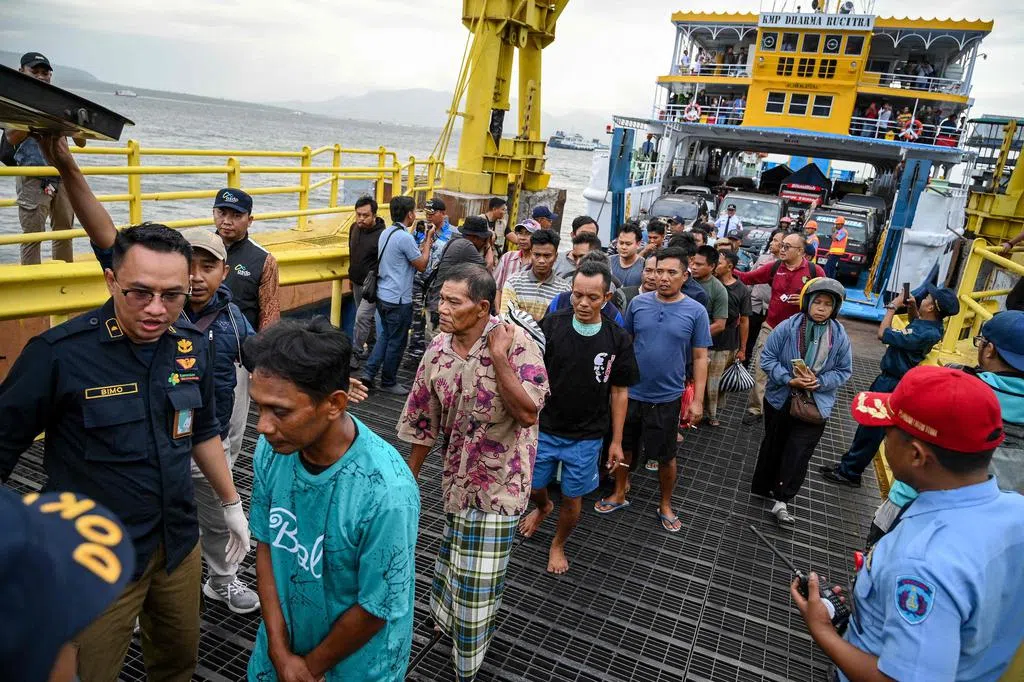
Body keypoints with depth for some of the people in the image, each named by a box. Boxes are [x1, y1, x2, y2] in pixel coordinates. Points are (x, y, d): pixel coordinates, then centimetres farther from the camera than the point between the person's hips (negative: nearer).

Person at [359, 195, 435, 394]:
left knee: (385, 336, 22)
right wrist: (428, 240, -3)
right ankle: (388, 382, 19)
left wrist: (424, 244, 15)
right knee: (396, 342, 6)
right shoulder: (405, 238, -20)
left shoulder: (385, 234, 9)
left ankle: (368, 373, 17)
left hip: (383, 295, 9)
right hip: (399, 300, -9)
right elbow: (421, 265, -11)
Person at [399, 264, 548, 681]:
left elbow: (528, 413, -28)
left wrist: (498, 357, -32)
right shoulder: (437, 350, -5)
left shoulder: (516, 343, -20)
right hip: (458, 475, 5)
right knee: (457, 563, 24)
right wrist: (410, 476, 11)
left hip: (499, 480, -4)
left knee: (478, 577, 7)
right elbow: (424, 421, 5)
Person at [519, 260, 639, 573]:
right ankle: (542, 507, 55)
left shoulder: (618, 339, -9)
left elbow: (619, 392, 0)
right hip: (544, 429, 1)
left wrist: (616, 441, 2)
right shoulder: (551, 326, -12)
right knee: (532, 487, 18)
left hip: (586, 437, 0)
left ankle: (558, 544, 42)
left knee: (572, 500, 12)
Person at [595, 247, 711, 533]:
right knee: (624, 446, 16)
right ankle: (619, 494, 37)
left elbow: (700, 358, -4)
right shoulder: (638, 303, -3)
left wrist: (697, 400, -7)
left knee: (665, 455, 13)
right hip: (630, 392, 2)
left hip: (667, 397, -2)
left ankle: (665, 505, 34)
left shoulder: (695, 312, -8)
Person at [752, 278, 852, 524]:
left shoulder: (840, 336, -5)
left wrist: (819, 382, -15)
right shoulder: (787, 327, -12)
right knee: (773, 446, 16)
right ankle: (764, 488, 34)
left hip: (815, 406, 1)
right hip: (781, 399, 0)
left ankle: (782, 500, 6)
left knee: (798, 453, -4)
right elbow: (767, 358, -8)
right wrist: (789, 379, -20)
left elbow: (844, 371, 3)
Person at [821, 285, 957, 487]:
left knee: (871, 429, 2)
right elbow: (915, 323, 24)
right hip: (891, 379, 10)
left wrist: (893, 306, -16)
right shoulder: (931, 325, -1)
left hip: (891, 385, -10)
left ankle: (849, 472, 15)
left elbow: (883, 334, -27)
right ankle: (849, 464, 35)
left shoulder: (925, 333, -30)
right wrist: (912, 308, 5)